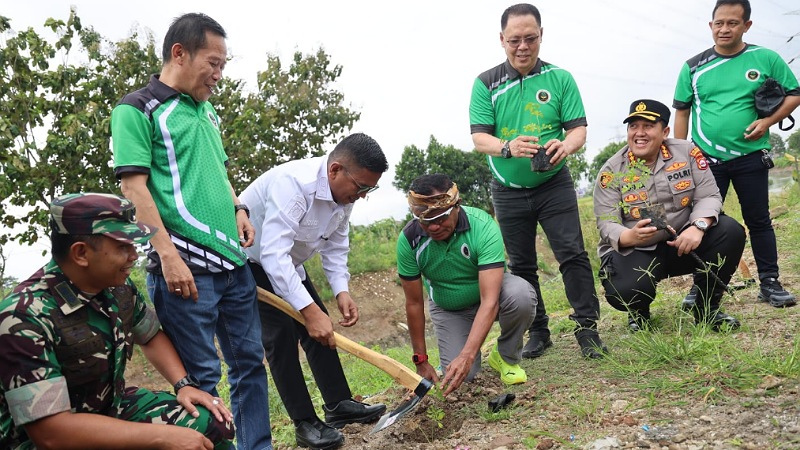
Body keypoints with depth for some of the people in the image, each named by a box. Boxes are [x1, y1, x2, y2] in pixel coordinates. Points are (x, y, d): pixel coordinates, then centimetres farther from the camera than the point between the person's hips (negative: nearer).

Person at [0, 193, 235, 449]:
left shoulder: (118, 286, -5)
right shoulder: (26, 318, -26)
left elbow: (151, 337, 15)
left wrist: (184, 385, -4)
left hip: (111, 408, 7)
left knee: (212, 424, -6)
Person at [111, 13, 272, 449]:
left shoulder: (206, 111, 18)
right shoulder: (137, 110, -5)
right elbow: (133, 185, -12)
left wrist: (238, 208, 10)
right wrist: (168, 255, -18)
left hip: (233, 261, 8)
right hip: (185, 266, -8)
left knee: (250, 362, 13)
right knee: (201, 377, 0)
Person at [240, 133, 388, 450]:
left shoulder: (344, 192, -10)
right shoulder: (292, 183, -37)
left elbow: (335, 246, 0)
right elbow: (273, 254, -43)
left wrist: (341, 290, -15)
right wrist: (310, 310, -46)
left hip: (287, 262, 8)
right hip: (250, 260, -8)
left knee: (320, 330, 5)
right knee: (281, 334, -14)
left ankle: (339, 405, 14)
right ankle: (304, 424, -6)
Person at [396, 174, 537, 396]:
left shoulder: (483, 226, -33)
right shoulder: (409, 239, -24)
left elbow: (490, 301, -39)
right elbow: (414, 303, -14)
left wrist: (466, 356, -48)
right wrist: (420, 361, -9)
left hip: (489, 289, -1)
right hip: (447, 308, 1)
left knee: (520, 294, -36)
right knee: (460, 375, -18)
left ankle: (506, 357, -6)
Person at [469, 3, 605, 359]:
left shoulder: (560, 79, -2)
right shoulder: (486, 83, -3)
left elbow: (578, 128, -6)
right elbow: (478, 137, -10)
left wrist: (566, 145, -30)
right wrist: (508, 147, -31)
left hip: (554, 184, -1)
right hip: (509, 192, 1)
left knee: (573, 254, -9)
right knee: (521, 265, 9)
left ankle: (587, 327, 2)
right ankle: (538, 332, 22)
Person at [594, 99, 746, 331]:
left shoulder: (687, 153, -3)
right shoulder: (612, 172, -8)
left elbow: (709, 196, -6)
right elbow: (607, 225, -13)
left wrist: (698, 227, -28)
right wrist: (630, 237, -37)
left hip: (681, 243, 3)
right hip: (633, 252, -3)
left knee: (730, 231, -20)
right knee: (625, 292, -33)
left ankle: (707, 309, -1)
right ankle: (639, 313, 11)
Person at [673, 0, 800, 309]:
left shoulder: (766, 59, 0)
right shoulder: (693, 67, 3)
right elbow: (682, 112, 8)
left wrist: (768, 121, -12)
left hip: (750, 157, -1)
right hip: (706, 159, 1)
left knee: (759, 220, 5)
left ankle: (770, 283, 15)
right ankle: (701, 285, 11)